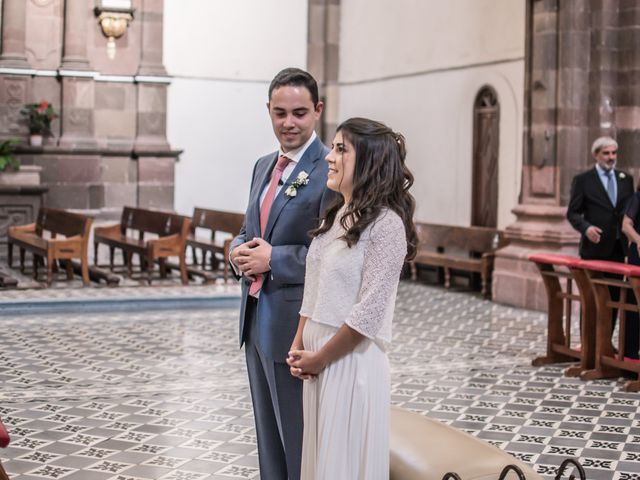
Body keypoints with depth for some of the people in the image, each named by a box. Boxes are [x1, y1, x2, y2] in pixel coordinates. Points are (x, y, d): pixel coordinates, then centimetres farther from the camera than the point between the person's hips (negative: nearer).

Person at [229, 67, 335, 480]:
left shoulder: (331, 171, -14)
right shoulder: (263, 166, 13)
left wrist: (273, 259, -18)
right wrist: (241, 250, -1)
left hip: (296, 326, -8)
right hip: (256, 322, 8)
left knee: (301, 446, 3)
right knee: (268, 442, 19)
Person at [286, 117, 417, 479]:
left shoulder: (386, 223, -15)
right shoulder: (335, 216, 10)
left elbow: (368, 312, -18)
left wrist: (319, 358, -11)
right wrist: (299, 347, 3)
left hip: (353, 361, -7)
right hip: (317, 359, 7)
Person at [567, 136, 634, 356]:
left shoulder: (626, 179, 10)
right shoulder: (583, 180, -2)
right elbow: (573, 213, -4)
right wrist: (586, 228, -22)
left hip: (618, 247, 4)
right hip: (594, 247, -4)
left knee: (614, 297, 8)